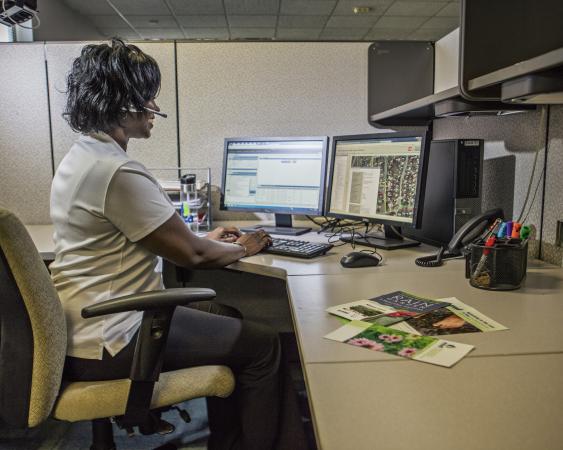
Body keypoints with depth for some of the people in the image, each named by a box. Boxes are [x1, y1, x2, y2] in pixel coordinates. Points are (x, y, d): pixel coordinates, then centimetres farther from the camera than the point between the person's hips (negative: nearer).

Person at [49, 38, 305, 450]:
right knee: (263, 345, -1)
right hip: (111, 343, -10)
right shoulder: (119, 173, -25)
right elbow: (191, 255, -18)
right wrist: (243, 248, 1)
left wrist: (204, 240, 16)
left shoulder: (80, 157, 8)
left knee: (227, 316, 21)